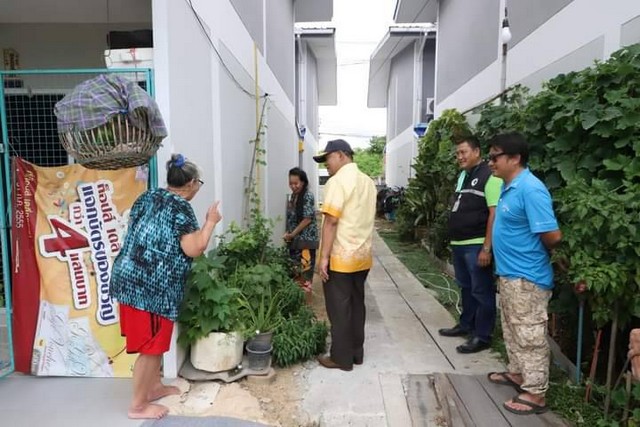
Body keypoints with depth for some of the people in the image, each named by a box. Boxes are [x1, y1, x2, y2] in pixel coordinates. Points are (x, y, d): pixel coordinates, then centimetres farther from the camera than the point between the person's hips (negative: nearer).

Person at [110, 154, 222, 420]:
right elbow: (193, 250, -18)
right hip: (153, 285, -9)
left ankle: (154, 387, 38)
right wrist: (211, 222, -8)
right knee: (151, 345, 6)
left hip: (129, 277, 9)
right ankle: (138, 406, 20)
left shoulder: (148, 196, 11)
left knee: (153, 339, 22)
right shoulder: (181, 207, -14)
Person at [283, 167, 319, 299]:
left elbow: (307, 219, -17)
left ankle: (306, 299, 7)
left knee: (305, 270, -3)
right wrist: (289, 234, 3)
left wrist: (292, 234, -12)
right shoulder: (293, 196, 10)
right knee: (296, 270, 14)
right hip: (295, 240, 8)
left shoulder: (307, 196, -13)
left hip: (306, 240, -8)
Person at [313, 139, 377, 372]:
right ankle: (357, 353, 26)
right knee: (356, 305, 15)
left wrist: (324, 257, -18)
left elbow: (331, 221, -20)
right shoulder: (368, 182, 12)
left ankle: (341, 357, 13)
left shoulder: (338, 181, -14)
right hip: (362, 256, 8)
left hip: (340, 257, -8)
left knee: (339, 308, 3)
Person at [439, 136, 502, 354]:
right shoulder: (463, 175, 15)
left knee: (481, 291, 3)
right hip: (459, 243, 8)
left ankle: (482, 336, 14)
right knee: (466, 287, 19)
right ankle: (466, 325, 34)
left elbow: (494, 213, -17)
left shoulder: (489, 176, -12)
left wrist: (487, 247, -20)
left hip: (477, 245, -8)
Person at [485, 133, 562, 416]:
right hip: (509, 273, 10)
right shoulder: (508, 187, 8)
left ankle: (535, 393, 17)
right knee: (512, 330, 22)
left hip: (526, 277, -10)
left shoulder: (530, 189, -22)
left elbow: (552, 236, -24)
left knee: (530, 336, 3)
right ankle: (517, 373, 39)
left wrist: (536, 254, -5)